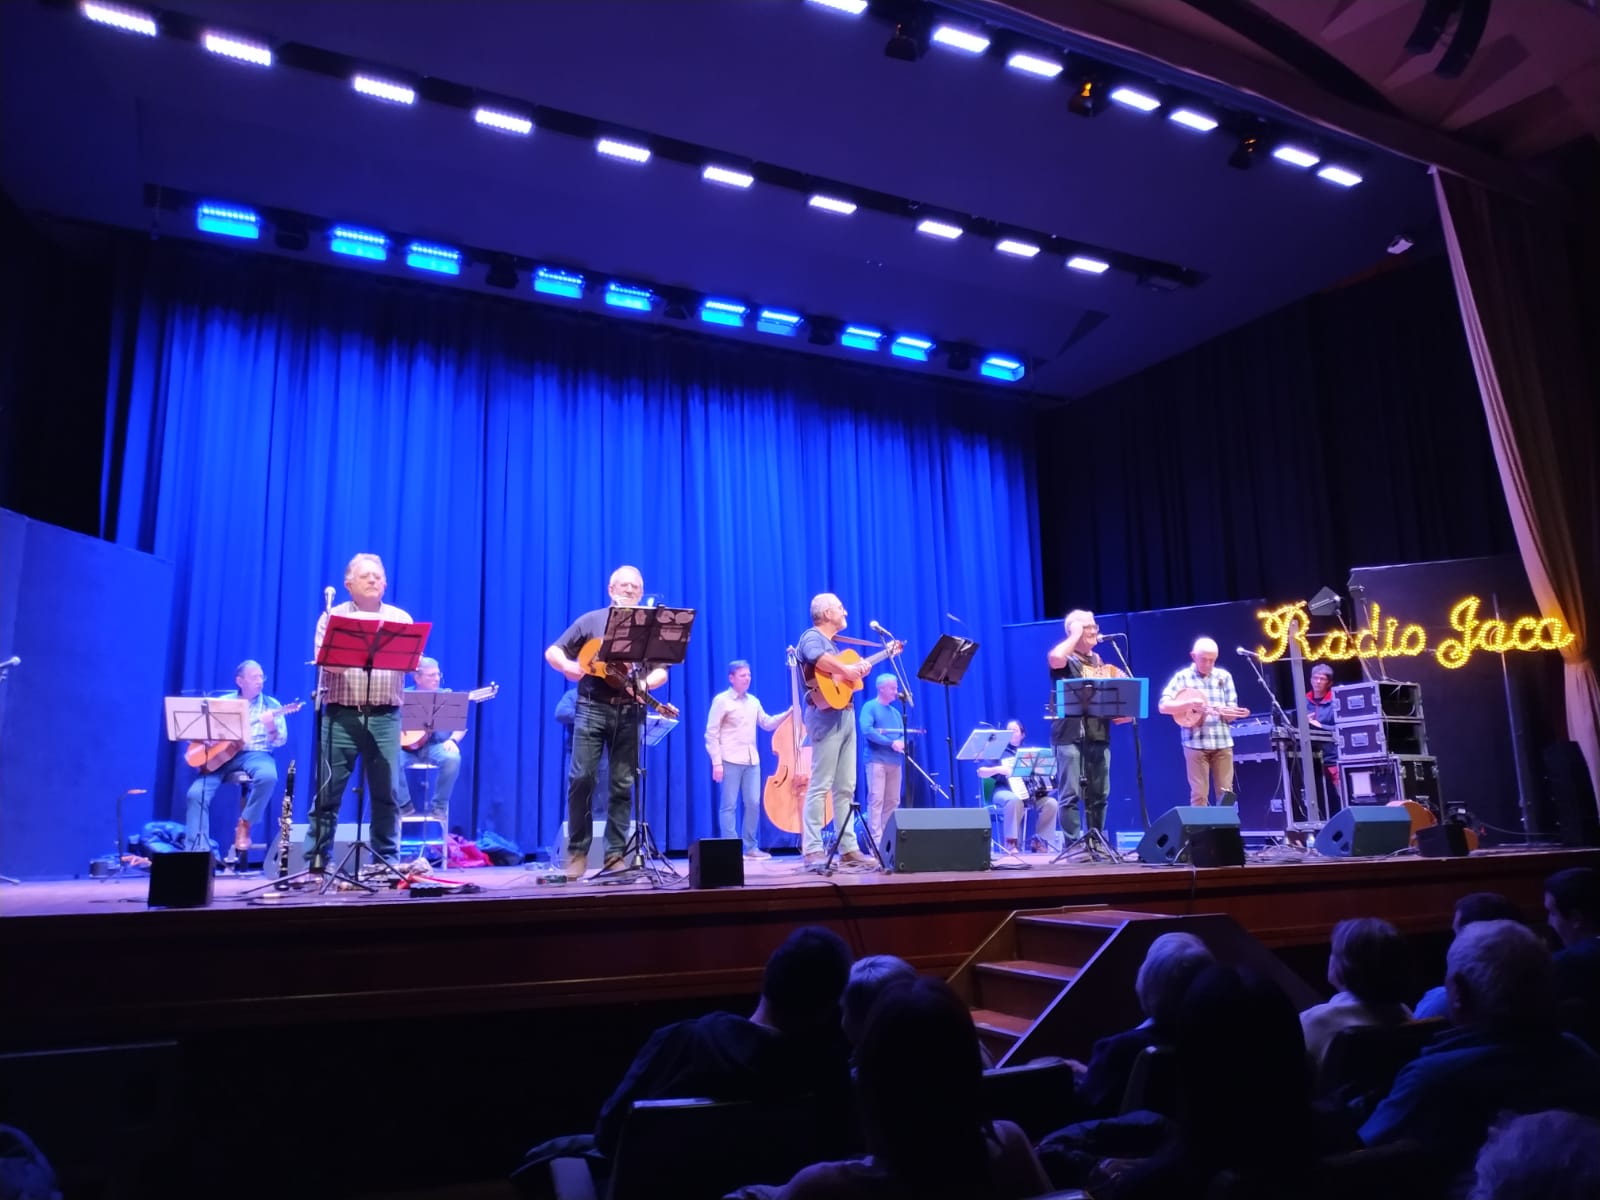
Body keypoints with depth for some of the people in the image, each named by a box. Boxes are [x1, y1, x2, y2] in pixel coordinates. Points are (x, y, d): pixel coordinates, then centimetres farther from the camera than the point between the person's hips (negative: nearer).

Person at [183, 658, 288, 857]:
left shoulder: (271, 705, 9)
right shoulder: (222, 702, 15)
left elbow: (279, 741, 1)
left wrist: (271, 727, -21)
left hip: (255, 754, -2)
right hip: (219, 755, 2)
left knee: (268, 777, -35)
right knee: (197, 793, -22)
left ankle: (244, 824, -14)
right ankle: (197, 851, -16)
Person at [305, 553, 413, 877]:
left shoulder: (400, 618, 13)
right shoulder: (333, 616, 9)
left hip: (384, 717, 1)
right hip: (340, 715, -1)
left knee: (385, 792, 2)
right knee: (327, 792, 0)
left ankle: (386, 861, 10)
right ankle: (316, 862, 6)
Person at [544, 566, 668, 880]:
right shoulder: (591, 621, 9)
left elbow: (661, 671, 8)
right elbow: (552, 652, 10)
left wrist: (645, 683, -14)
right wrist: (567, 665, -13)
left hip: (628, 712, 1)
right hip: (592, 707, -1)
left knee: (622, 784, 1)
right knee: (581, 777, -8)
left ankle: (615, 854, 8)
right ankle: (578, 852, 5)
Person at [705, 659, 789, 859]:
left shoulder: (753, 701, 15)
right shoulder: (722, 701, -3)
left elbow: (767, 724, 20)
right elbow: (711, 733, -6)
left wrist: (788, 714, 5)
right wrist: (716, 762, -12)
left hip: (752, 760, 6)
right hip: (730, 760, -6)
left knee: (753, 803, 5)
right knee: (729, 805, -3)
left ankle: (751, 847, 14)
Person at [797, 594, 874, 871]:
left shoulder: (833, 643, 23)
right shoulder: (812, 637, -7)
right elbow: (816, 657, -31)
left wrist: (859, 670, 12)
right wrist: (845, 669, -26)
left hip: (844, 715, 10)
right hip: (826, 715, -10)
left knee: (845, 787, 8)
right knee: (820, 785, -10)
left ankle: (848, 848, 11)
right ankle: (812, 850, -9)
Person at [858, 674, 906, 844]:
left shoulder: (895, 712, 20)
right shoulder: (870, 707, -1)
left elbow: (903, 734, 15)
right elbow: (867, 730, -15)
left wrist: (902, 742, -10)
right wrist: (891, 743, -17)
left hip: (895, 761, 7)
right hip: (877, 760, -7)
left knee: (893, 801, 6)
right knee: (876, 800, -9)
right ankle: (876, 840, -10)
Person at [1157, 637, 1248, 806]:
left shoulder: (1224, 676, 11)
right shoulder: (1182, 677, 2)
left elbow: (1232, 713, 9)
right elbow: (1164, 706, -7)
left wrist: (1227, 711, -14)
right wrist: (1189, 704, -21)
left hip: (1223, 743, 3)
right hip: (1195, 743, -3)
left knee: (1226, 793, 1)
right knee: (1199, 794, -3)